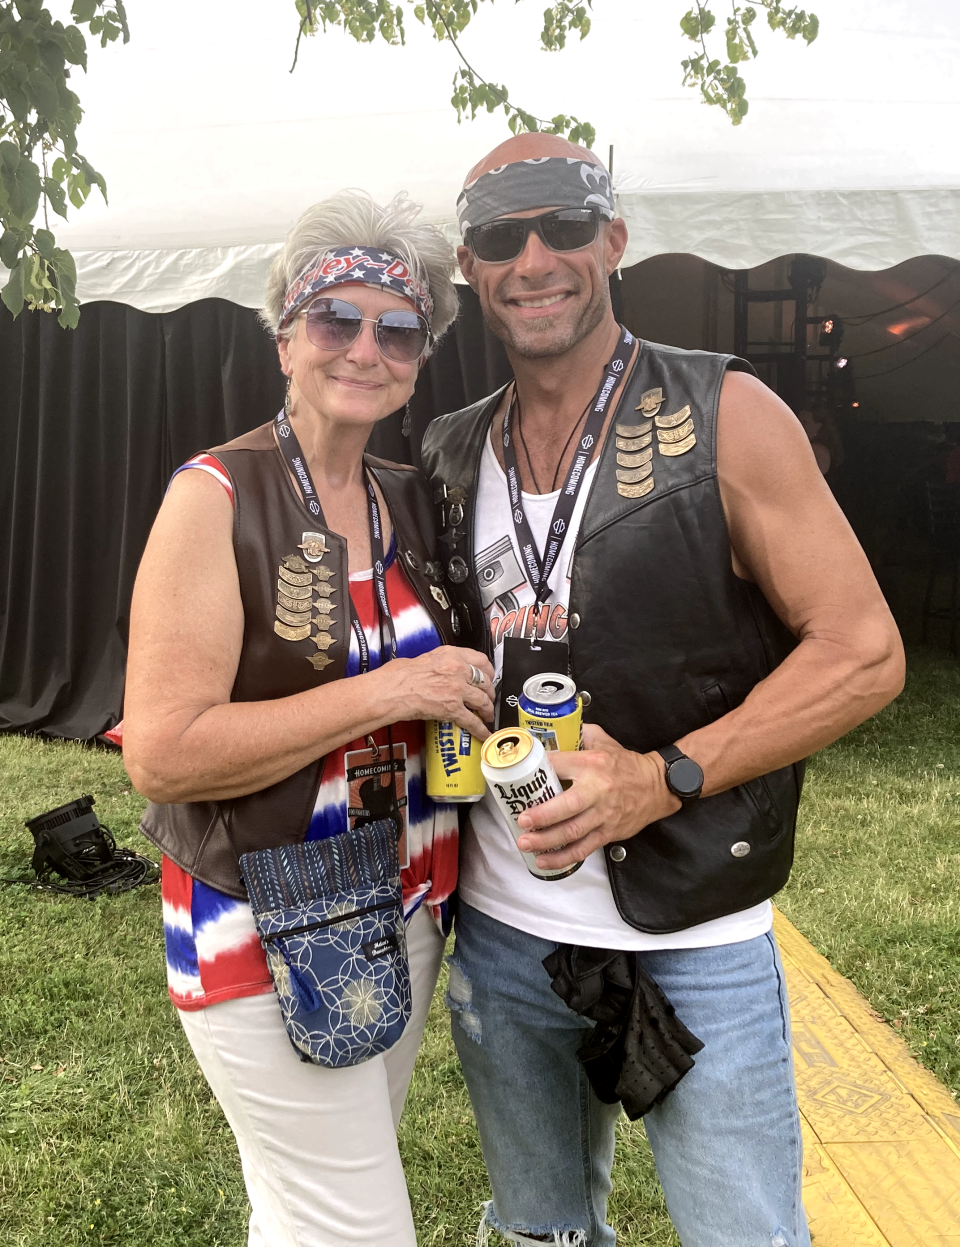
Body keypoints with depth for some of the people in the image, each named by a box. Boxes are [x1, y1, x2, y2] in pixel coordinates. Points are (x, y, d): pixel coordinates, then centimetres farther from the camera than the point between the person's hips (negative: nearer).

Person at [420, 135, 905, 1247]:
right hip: (500, 934, 5)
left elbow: (864, 652, -11)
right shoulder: (452, 456, 5)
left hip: (694, 942, -4)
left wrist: (662, 778, -20)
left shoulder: (725, 417, -9)